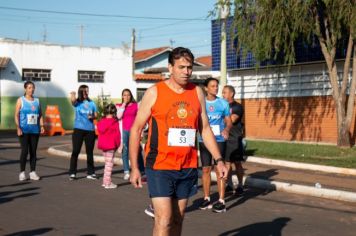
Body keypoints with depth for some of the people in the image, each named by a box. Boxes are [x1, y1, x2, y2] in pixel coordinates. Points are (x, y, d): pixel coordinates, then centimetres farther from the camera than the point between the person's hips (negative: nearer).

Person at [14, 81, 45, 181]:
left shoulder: (37, 101, 12)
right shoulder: (20, 100, 1)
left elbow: (40, 115, 15)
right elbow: (16, 115, -4)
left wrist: (41, 126, 0)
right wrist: (18, 128, -15)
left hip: (35, 130, 4)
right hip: (24, 130, -4)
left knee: (33, 151, 6)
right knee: (24, 151, -10)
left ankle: (33, 172, 11)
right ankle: (22, 173, -1)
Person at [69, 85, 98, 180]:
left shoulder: (91, 103, 8)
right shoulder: (77, 102, -2)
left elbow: (96, 115, 14)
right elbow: (73, 101, -26)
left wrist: (92, 117, -10)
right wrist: (72, 96, -50)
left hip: (90, 130, 3)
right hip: (79, 129, -3)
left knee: (90, 152, 9)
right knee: (75, 151, -3)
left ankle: (91, 173, 17)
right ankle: (72, 173, 0)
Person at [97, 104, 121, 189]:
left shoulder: (101, 122, 4)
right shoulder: (115, 122, -13)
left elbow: (100, 132, 11)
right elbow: (117, 135, -12)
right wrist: (118, 144, 0)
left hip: (103, 145, 6)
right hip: (111, 146, -6)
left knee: (107, 163, 19)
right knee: (109, 163, 0)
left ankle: (105, 181, 25)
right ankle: (107, 183, 2)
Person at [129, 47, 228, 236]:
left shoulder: (197, 93, 7)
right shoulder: (154, 92, -4)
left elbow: (205, 129, 14)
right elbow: (136, 129, -1)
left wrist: (218, 159, 5)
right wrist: (134, 167, -6)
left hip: (188, 168, 4)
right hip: (159, 167, -4)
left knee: (177, 219, 11)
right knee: (164, 220, -10)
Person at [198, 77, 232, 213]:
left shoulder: (223, 103, 1)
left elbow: (229, 122, 4)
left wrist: (226, 129, -17)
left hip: (219, 140, -2)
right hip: (204, 140, 2)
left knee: (219, 169, -4)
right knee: (206, 169, 8)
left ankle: (221, 201, -1)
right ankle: (207, 198, 18)